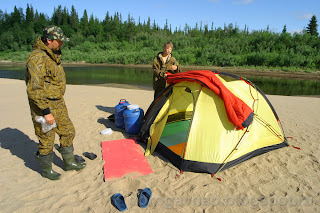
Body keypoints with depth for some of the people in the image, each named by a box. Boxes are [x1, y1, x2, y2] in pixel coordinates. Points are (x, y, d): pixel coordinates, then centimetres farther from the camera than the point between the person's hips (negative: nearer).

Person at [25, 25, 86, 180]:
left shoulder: (53, 55, 9)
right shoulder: (37, 58, -22)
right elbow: (34, 89, -25)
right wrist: (46, 112, -24)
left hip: (58, 103, 9)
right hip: (43, 105, -9)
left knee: (68, 132, 15)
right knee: (47, 140, 6)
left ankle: (69, 162, 32)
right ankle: (46, 169, 28)